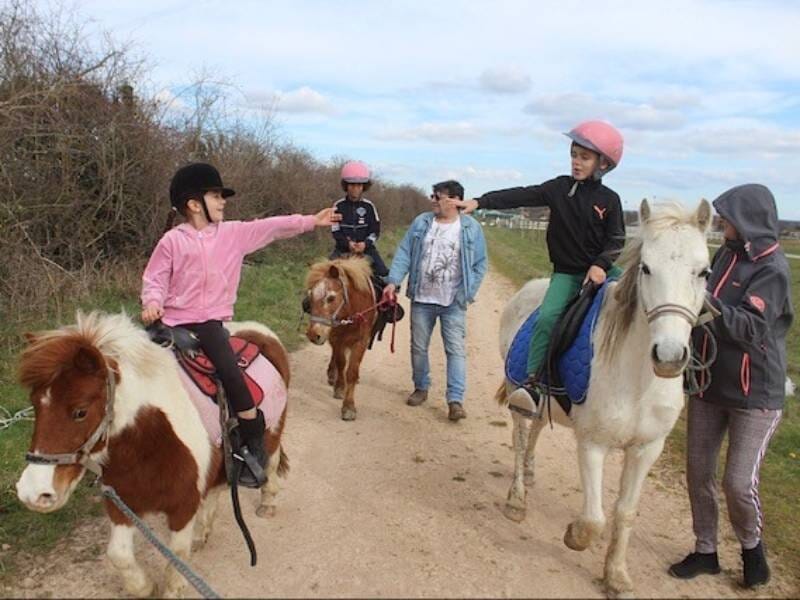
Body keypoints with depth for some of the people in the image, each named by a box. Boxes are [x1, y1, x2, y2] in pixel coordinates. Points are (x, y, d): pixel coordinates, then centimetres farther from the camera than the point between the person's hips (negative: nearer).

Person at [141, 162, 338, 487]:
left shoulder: (233, 233, 8)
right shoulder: (172, 240, 1)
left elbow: (270, 228, 8)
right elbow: (155, 278, 3)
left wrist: (311, 221, 8)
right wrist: (153, 302, -18)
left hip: (210, 320, 0)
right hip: (174, 320, 1)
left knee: (230, 374, -19)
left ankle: (255, 448, -6)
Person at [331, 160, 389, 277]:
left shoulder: (369, 206, 2)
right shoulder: (338, 206, -1)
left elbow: (375, 231, 1)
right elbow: (335, 231, -4)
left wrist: (365, 244, -18)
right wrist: (347, 243, -20)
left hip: (366, 248, 1)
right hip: (344, 249, -1)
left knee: (383, 273, -12)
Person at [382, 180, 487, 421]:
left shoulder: (472, 228, -3)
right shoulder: (421, 223, 3)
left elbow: (480, 265, 0)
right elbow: (404, 254, 1)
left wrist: (467, 294, -7)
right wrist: (393, 281, -11)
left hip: (453, 303, -2)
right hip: (421, 299, 3)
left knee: (456, 350, -4)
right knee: (418, 347, 13)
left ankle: (455, 400, 0)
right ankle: (421, 388, 32)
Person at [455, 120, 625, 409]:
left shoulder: (609, 199, 0)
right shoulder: (559, 188, 1)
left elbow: (616, 240, -1)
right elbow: (521, 196, -7)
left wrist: (601, 264, -20)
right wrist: (480, 202, -17)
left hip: (600, 269, 1)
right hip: (566, 273, -1)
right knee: (547, 317, -22)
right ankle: (532, 382, -22)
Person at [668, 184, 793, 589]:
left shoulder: (773, 270, -15)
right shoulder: (726, 255, 5)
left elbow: (752, 329, -28)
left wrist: (705, 300, -37)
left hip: (755, 395, -7)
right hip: (708, 385, 7)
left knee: (739, 482, -4)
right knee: (698, 472, 11)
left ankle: (752, 545, 27)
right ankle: (705, 551, 29)